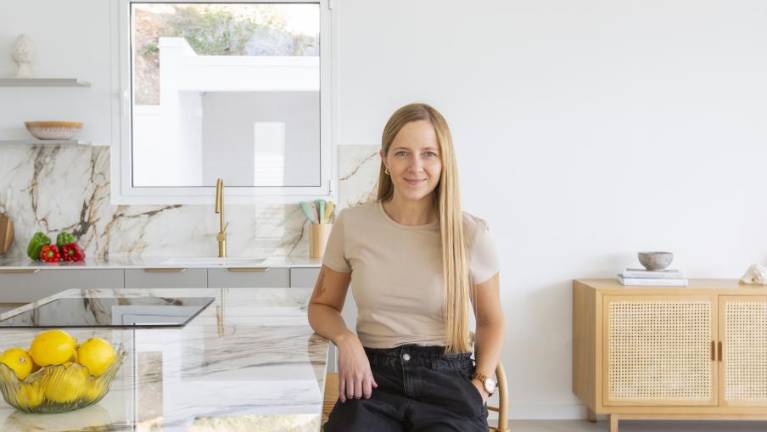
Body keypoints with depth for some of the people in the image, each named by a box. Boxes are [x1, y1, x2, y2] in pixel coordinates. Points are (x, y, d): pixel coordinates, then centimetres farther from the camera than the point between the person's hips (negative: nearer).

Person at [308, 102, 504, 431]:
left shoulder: (472, 235, 1)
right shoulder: (351, 225, 2)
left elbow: (491, 322, 14)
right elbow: (322, 306, 15)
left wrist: (482, 384, -1)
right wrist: (346, 339, -6)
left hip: (447, 380, 0)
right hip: (374, 378, 0)